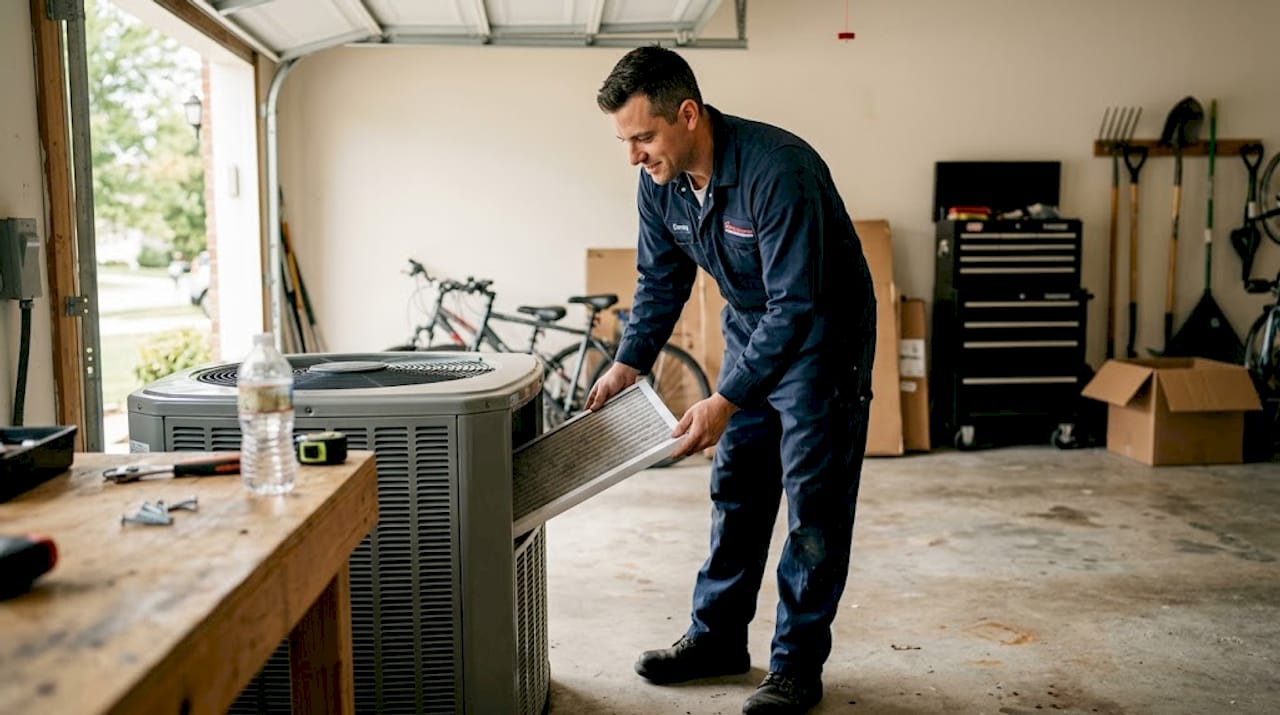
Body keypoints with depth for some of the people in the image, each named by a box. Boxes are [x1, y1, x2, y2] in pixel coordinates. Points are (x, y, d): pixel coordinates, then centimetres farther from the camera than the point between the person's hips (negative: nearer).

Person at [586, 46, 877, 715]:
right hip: (749, 330, 7)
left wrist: (726, 401, -35)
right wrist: (629, 362, -7)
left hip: (822, 332, -7)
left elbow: (795, 305, -33)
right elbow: (659, 282, 4)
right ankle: (717, 636, 25)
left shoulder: (778, 169, -32)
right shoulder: (659, 184, -9)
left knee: (814, 502, -2)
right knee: (735, 489, 12)